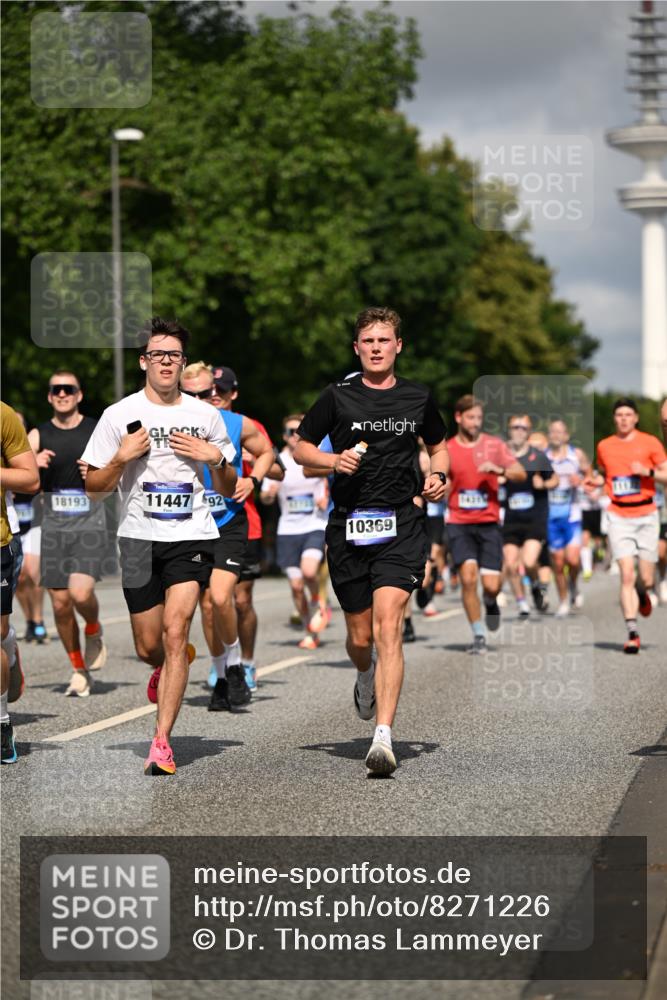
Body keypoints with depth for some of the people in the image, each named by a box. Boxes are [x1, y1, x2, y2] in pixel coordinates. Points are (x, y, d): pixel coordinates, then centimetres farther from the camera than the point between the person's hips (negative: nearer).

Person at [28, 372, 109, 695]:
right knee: (60, 604, 2)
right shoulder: (39, 436, 5)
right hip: (54, 527, 2)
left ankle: (94, 632, 12)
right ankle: (79, 670, 19)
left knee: (81, 593, -21)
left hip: (90, 526, -2)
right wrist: (32, 463, -24)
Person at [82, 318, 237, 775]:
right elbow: (93, 485, 5)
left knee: (175, 631, -18)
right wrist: (122, 457, -13)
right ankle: (175, 664, 45)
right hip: (139, 536, 1)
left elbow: (229, 490, 13)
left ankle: (161, 743, -17)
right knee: (149, 647, 7)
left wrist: (217, 459, -7)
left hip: (192, 536, -1)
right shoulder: (120, 415, 3)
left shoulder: (205, 415, 6)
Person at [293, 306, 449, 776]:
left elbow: (438, 445, 24)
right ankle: (367, 679, 46)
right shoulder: (338, 397, 4)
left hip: (402, 525, -1)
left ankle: (383, 737, -22)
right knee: (360, 638, 8)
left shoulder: (418, 398, 8)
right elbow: (301, 447, 12)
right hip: (349, 525, 1)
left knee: (387, 626, -18)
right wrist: (334, 460, -8)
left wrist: (438, 476, 3)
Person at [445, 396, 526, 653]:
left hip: (488, 523, 0)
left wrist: (499, 470, -19)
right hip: (459, 523, 0)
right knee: (468, 576, -18)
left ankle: (490, 602, 32)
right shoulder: (447, 450, 4)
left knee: (491, 585, -7)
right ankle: (478, 635, -5)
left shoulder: (493, 445, 3)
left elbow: (521, 474, -2)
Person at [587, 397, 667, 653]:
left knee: (646, 579, 1)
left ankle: (643, 594, 38)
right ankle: (632, 632, -13)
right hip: (618, 516, 1)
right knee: (627, 575, -13)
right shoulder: (604, 446, 8)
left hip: (646, 515, -1)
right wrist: (596, 481, 3)